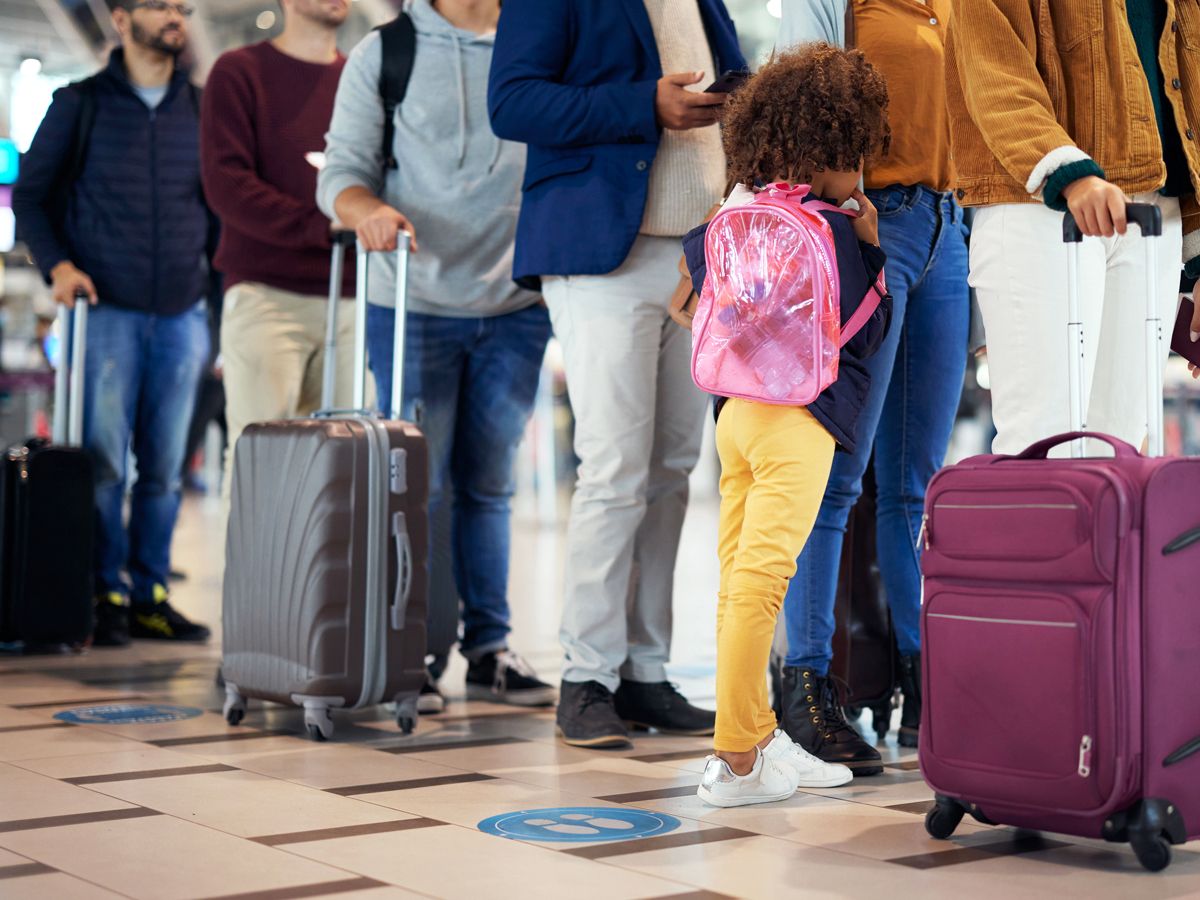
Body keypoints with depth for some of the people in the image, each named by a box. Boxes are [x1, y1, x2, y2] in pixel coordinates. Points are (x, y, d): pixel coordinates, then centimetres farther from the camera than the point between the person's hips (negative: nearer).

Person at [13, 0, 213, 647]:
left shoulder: (202, 109, 12)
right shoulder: (80, 104, 5)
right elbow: (30, 194, 8)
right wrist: (57, 265, -8)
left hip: (182, 315, 3)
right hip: (107, 310, -2)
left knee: (164, 467, 5)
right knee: (104, 461, -5)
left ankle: (151, 596, 14)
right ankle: (107, 595, 5)